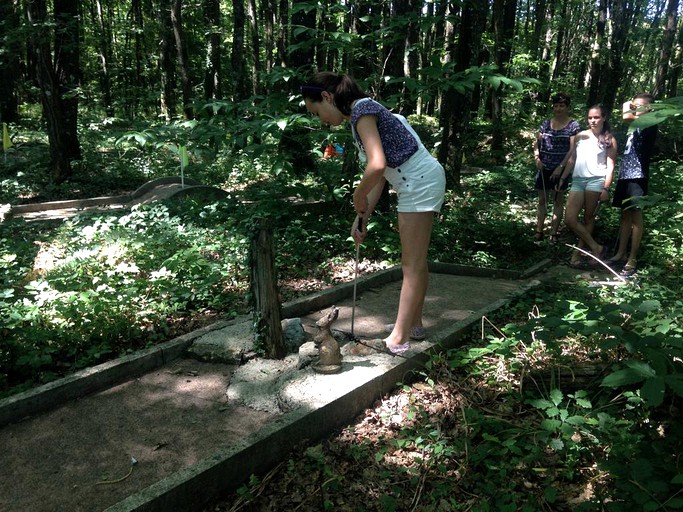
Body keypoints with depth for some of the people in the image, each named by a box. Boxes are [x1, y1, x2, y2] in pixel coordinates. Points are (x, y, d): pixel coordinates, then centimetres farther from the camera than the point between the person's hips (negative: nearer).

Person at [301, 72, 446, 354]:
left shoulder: (362, 109, -14)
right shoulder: (364, 112, 14)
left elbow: (377, 165, -28)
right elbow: (379, 173, 13)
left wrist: (358, 198, -12)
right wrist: (363, 216, 9)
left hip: (419, 181, -10)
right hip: (418, 183, 10)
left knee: (412, 264, -6)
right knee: (414, 262, 16)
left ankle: (398, 339, -1)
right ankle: (414, 324, 27)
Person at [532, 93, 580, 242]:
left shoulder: (573, 126, -3)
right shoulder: (546, 123, 8)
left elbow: (572, 149, -9)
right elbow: (537, 143, 11)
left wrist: (561, 167, -16)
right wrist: (537, 158, -7)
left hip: (560, 169, -4)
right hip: (544, 168, 4)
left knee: (558, 200, 5)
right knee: (542, 199, 7)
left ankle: (553, 233, 9)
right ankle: (539, 231, 13)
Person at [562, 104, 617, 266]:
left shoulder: (609, 140, 4)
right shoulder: (580, 136, 15)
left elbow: (610, 167, 0)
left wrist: (606, 189, -9)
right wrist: (562, 178, 15)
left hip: (595, 180, -4)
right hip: (577, 181, 4)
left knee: (588, 218, 0)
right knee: (569, 219, -7)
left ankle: (578, 252, 7)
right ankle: (597, 248, 2)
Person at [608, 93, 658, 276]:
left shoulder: (649, 124, -7)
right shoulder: (636, 127, 18)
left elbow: (626, 117, -23)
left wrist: (626, 109, -6)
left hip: (637, 177, -8)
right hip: (625, 175, 8)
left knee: (636, 217, -5)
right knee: (625, 215, 11)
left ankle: (632, 260, -2)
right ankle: (620, 254, 18)